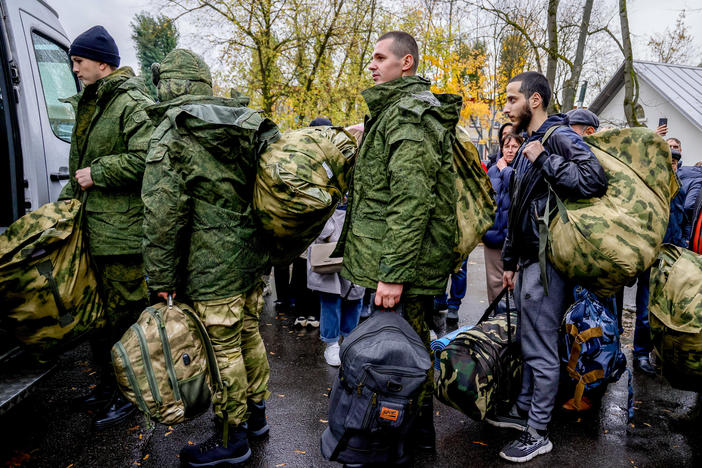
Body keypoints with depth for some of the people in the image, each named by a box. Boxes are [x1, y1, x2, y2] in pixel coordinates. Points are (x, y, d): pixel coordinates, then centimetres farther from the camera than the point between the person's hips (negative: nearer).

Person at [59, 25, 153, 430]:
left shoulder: (133, 104, -11)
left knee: (124, 313, 0)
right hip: (93, 227, 10)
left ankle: (129, 394, 16)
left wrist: (97, 173, -16)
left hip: (123, 230, -10)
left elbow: (146, 160, -25)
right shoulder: (90, 104, 19)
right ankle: (108, 384, 34)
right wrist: (68, 198, 19)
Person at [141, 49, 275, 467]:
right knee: (249, 334, 20)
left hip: (213, 268, -7)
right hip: (253, 258, 7)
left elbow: (162, 217, -15)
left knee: (223, 350, 5)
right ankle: (256, 413, 37)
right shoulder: (248, 127, 8)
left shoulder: (170, 139, -11)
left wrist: (162, 280, -9)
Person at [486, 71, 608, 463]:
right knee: (530, 342, 18)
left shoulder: (560, 137, -11)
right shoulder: (528, 145, 19)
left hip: (548, 261, -10)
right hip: (529, 260, 10)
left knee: (541, 348, -1)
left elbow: (594, 181, -29)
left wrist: (545, 160, -21)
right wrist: (510, 260, 23)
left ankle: (538, 433, 12)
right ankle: (524, 410, 33)